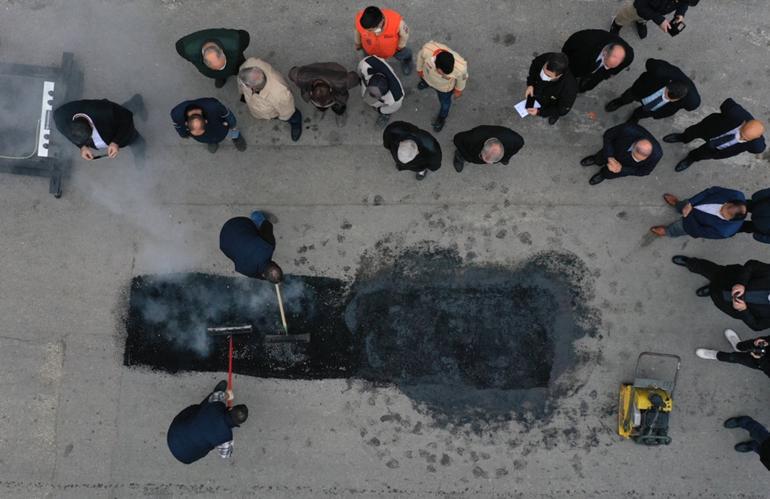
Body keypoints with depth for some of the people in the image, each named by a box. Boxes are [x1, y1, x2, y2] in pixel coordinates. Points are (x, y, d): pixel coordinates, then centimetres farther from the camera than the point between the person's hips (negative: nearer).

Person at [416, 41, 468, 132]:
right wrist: (420, 69, 3)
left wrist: (459, 89, 2)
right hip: (427, 77, 0)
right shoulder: (427, 48, -44)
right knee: (425, 80, 37)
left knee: (445, 103, 30)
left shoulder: (461, 67, -45)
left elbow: (462, 78, -18)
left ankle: (442, 117, 65)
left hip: (445, 88, 0)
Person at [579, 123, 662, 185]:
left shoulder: (656, 154, -42)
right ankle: (596, 159, 56)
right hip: (613, 151, 1)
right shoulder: (628, 130, -45)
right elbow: (608, 135, -22)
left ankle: (603, 174, 40)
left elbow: (644, 171, -19)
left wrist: (622, 169, -32)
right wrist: (609, 157, -31)